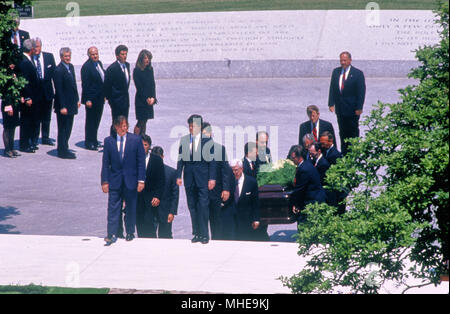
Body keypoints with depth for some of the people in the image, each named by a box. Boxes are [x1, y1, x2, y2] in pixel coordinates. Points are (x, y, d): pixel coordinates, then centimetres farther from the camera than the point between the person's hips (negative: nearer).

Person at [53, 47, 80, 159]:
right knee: (63, 128, 0)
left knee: (68, 128, 16)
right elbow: (59, 90, -19)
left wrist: (77, 99, 15)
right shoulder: (58, 70, -18)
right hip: (63, 105, -9)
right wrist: (62, 107, -20)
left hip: (71, 104, 9)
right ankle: (63, 151, 8)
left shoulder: (71, 67, 9)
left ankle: (63, 149, 27)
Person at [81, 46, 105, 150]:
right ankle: (89, 143, 9)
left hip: (100, 98, 8)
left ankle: (94, 141, 27)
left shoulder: (99, 63, 9)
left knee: (96, 120, 16)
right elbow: (85, 84, -18)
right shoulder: (86, 66, -16)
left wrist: (104, 95, 16)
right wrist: (87, 99, -20)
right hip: (91, 99, -8)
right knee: (91, 121, 0)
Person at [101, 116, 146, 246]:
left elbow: (141, 162, 0)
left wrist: (141, 180, -6)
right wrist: (105, 181, -2)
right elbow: (105, 163, 4)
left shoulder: (136, 140, 0)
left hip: (131, 181, 0)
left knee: (131, 209, 8)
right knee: (113, 208, -4)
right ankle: (112, 234, -3)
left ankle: (130, 233, 22)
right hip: (115, 181, 0)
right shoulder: (108, 141, 3)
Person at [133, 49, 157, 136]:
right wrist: (146, 98, -13)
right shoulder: (137, 71, -9)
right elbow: (139, 87, -11)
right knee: (141, 121, -6)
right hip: (141, 99, -5)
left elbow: (153, 84, 7)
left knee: (144, 121, 7)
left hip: (150, 99, 5)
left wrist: (153, 97, -4)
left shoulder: (150, 69, 9)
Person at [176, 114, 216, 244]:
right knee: (192, 206, 6)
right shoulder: (184, 140, 9)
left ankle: (204, 234, -3)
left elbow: (212, 160, 0)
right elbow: (180, 159, 10)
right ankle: (196, 233, 11)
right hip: (189, 177, 3)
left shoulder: (207, 140, 0)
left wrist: (212, 178, -6)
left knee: (203, 206, -7)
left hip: (202, 177, -3)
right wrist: (179, 176, 2)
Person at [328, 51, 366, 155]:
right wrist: (331, 103, -1)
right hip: (340, 109, 4)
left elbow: (361, 91, -8)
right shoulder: (336, 72, 7)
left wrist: (359, 108, -13)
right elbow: (332, 88, 8)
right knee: (342, 132, 11)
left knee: (353, 132, 3)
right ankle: (343, 154, 18)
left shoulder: (357, 73, -7)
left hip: (352, 109, -4)